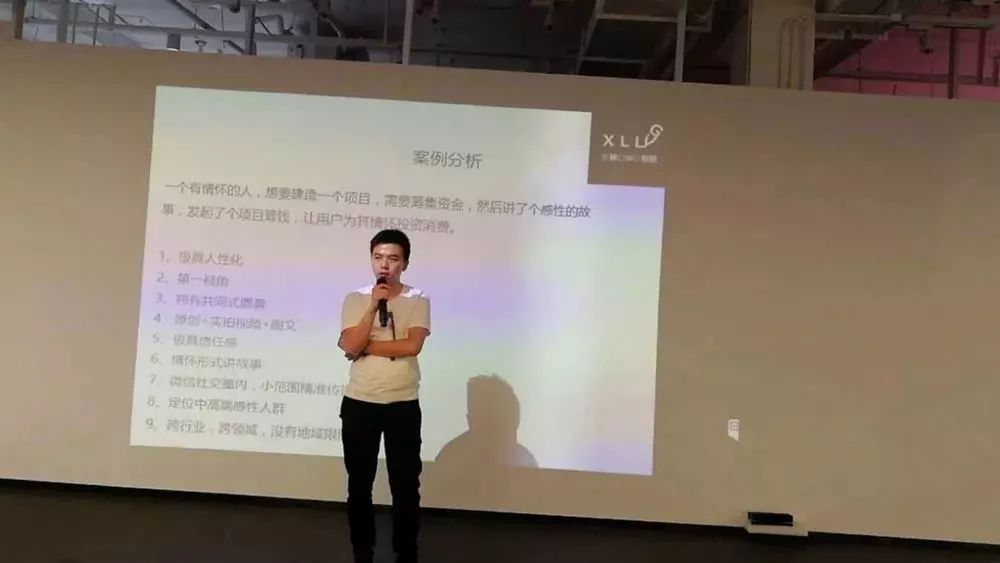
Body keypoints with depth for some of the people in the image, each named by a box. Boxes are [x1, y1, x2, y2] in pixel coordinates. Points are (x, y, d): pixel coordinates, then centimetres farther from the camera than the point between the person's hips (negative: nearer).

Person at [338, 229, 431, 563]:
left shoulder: (418, 301, -1)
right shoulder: (355, 299, 2)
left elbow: (412, 346, -15)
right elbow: (350, 346, -11)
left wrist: (365, 346, -12)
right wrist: (374, 304, -14)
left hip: (403, 405, -1)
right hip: (359, 403, 2)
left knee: (406, 485, 7)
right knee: (359, 485, 12)